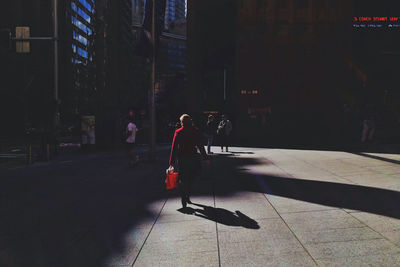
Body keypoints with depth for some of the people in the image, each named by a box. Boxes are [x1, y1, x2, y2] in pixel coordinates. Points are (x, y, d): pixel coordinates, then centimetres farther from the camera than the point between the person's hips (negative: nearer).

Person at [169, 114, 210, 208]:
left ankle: (184, 201, 5)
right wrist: (205, 158, 12)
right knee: (189, 179, 18)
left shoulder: (178, 132, -4)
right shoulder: (196, 131, 0)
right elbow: (200, 146, 3)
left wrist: (172, 162, -2)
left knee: (182, 179, 8)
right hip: (193, 157, 1)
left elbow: (174, 148, -5)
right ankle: (187, 197, 20)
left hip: (181, 159, -1)